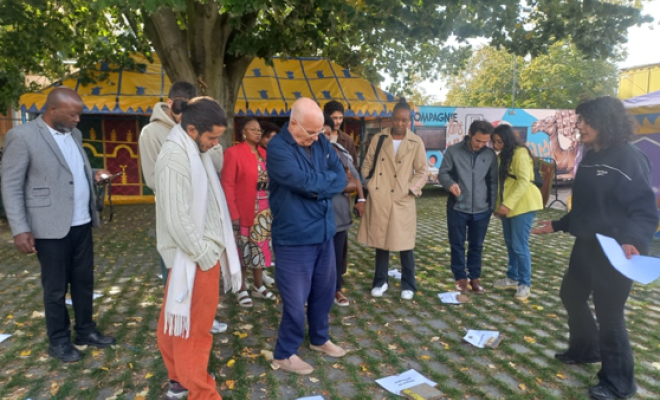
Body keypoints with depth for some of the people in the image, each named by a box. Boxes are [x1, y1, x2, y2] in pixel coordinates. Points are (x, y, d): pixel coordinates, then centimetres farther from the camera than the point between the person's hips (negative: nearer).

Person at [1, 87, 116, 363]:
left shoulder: (74, 134, 10)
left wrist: (94, 173, 3)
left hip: (82, 223, 6)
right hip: (51, 227, -6)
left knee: (84, 281, 15)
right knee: (55, 288, 8)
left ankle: (85, 330, 32)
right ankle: (58, 341, 25)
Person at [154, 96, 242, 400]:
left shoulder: (193, 151, 8)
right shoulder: (175, 157, -21)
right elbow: (177, 218, -24)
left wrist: (211, 249, 8)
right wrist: (204, 254, -16)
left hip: (206, 250, 9)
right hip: (195, 257, -9)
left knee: (184, 323, 21)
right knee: (194, 326, 4)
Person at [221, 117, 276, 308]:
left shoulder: (263, 153, 11)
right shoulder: (233, 152, -9)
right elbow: (227, 185, -13)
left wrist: (273, 207, 7)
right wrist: (233, 214, -18)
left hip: (264, 211, 6)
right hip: (243, 211, -6)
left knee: (261, 247, 14)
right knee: (242, 249, 6)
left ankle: (258, 286, 29)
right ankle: (242, 289, 20)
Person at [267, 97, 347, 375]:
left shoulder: (322, 142, 6)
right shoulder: (277, 148, -16)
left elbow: (341, 179, 0)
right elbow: (304, 181, -27)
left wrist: (317, 188, -17)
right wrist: (327, 180, -8)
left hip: (324, 233, 7)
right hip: (294, 239, -7)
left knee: (324, 292, 20)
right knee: (296, 300, 5)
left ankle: (319, 339, 43)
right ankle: (284, 354, 26)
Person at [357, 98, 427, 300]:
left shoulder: (416, 142, 1)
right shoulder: (378, 139, 5)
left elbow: (422, 171, 3)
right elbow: (367, 166, 7)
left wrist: (410, 189, -9)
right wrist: (366, 188, -2)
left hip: (403, 200, -1)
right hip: (379, 199, 2)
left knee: (405, 244, 3)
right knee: (380, 241, 10)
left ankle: (408, 285, 20)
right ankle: (380, 281, 26)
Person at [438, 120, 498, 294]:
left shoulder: (491, 155, 4)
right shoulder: (453, 151, -5)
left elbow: (493, 182, 9)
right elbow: (442, 173, -3)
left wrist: (492, 206, 5)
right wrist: (450, 183, -25)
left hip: (481, 210, 2)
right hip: (457, 208, -2)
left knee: (476, 246, 12)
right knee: (457, 245, 7)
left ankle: (475, 277, 26)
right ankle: (460, 277, 22)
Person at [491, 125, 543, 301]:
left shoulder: (520, 153, -12)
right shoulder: (503, 155, 15)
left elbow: (524, 182, -20)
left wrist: (508, 204, -25)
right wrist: (499, 205, 9)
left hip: (523, 205, -8)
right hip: (507, 206, 8)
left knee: (520, 245, -5)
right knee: (510, 243, 14)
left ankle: (525, 284, 7)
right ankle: (513, 278, 26)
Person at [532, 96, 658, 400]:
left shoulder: (628, 159, -17)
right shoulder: (590, 158, 9)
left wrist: (634, 241, -38)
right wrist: (557, 225, 22)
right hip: (586, 245, 9)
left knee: (608, 313, 0)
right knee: (571, 294, 21)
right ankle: (585, 349, 45)